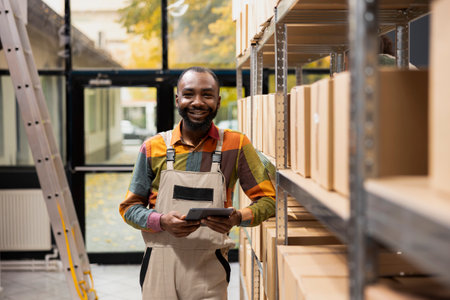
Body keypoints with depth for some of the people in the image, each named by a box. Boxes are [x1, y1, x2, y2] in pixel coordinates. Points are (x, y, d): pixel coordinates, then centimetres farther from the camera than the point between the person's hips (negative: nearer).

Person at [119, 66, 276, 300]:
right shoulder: (154, 148, 2)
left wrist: (238, 218, -17)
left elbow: (268, 199, 3)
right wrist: (162, 222, -13)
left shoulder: (236, 145, 1)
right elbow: (129, 208, 7)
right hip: (160, 267, 1)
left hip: (209, 272, -1)